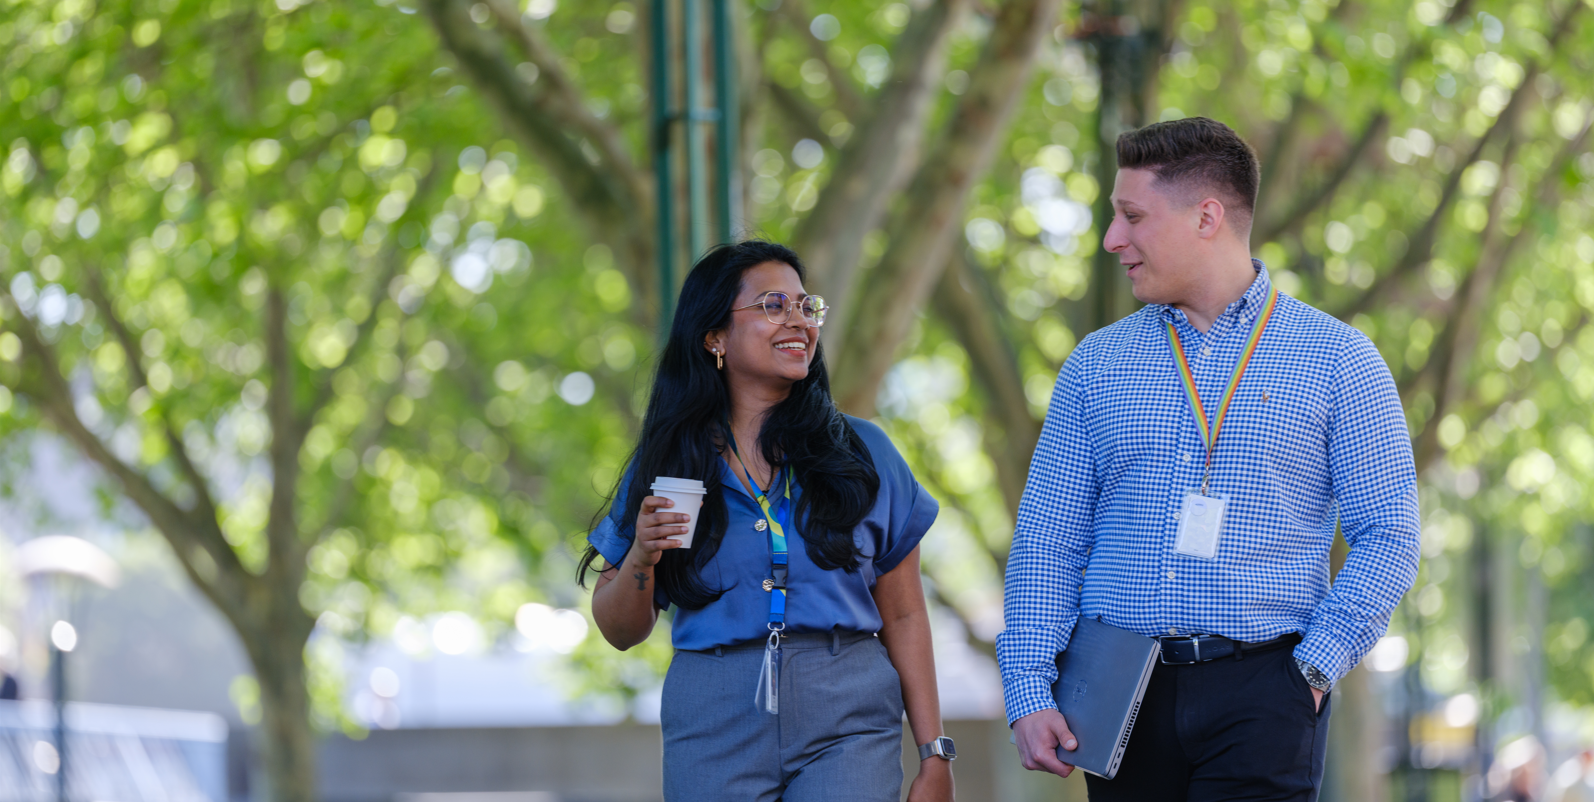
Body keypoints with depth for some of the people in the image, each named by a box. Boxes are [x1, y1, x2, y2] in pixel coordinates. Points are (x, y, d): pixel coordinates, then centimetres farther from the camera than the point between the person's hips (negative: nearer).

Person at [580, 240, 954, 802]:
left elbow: (904, 617, 7)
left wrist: (934, 756, 3)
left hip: (847, 720, 0)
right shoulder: (667, 464, 8)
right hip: (713, 728, 1)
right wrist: (642, 559, -11)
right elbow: (620, 630, 10)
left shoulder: (863, 454, 7)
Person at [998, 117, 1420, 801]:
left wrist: (1313, 668, -11)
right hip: (1119, 698, 3)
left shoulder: (1336, 360, 3)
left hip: (1263, 693, -3)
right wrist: (1028, 691, -2)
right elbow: (1048, 540, 10)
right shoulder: (1096, 365, 12)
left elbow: (1388, 537, 0)